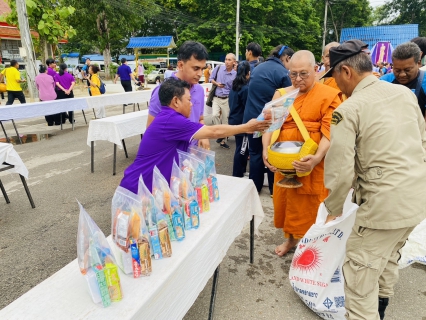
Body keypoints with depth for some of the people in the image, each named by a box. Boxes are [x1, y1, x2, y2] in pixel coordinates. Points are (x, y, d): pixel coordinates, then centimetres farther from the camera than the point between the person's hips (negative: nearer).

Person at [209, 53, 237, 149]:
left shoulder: (235, 74, -5)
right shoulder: (219, 68, -2)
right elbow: (211, 78, 9)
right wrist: (216, 83, -9)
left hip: (227, 99, 0)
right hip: (216, 98, 0)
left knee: (225, 120, 7)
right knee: (214, 115, -23)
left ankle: (222, 140, 20)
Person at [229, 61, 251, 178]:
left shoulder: (234, 86, 8)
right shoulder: (246, 88, -17)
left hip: (234, 121, 9)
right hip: (242, 122, -8)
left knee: (241, 148, 18)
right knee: (241, 149, 1)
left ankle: (241, 171, 30)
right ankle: (237, 175, 10)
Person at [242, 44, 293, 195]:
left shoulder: (258, 68, 10)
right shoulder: (283, 73, -12)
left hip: (251, 118, 5)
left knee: (255, 153, 13)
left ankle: (254, 188, 21)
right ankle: (274, 188, 22)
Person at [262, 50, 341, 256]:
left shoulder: (329, 96, -6)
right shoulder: (281, 94, 8)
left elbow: (329, 133, -14)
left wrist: (317, 158, -30)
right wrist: (266, 150, -17)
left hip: (313, 164, -4)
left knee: (309, 208, 7)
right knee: (284, 201, 17)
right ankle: (290, 238, 41)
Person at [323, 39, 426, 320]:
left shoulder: (349, 110, -16)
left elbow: (340, 170, -17)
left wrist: (334, 209, -1)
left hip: (385, 202, -8)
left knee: (359, 275, 6)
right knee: (389, 259, 28)